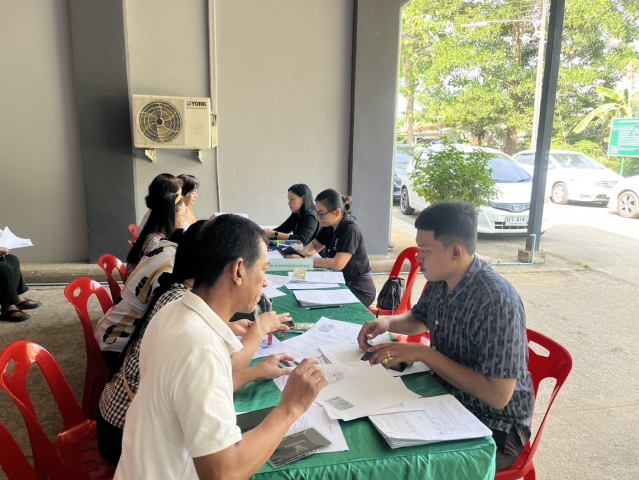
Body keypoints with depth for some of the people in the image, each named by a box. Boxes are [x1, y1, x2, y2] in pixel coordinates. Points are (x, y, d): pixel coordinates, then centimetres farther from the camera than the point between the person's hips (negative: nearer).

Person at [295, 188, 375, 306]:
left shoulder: (350, 231, -24)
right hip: (341, 283, 8)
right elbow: (314, 245, 15)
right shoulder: (329, 227, 2)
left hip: (359, 290, -8)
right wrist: (304, 253, -8)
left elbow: (337, 264, -33)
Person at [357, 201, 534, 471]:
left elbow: (498, 395, -29)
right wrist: (388, 322, -6)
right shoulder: (440, 281, -5)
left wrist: (424, 353, -28)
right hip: (446, 399, 7)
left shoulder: (497, 302, -29)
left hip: (494, 425, -7)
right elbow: (419, 320, 16)